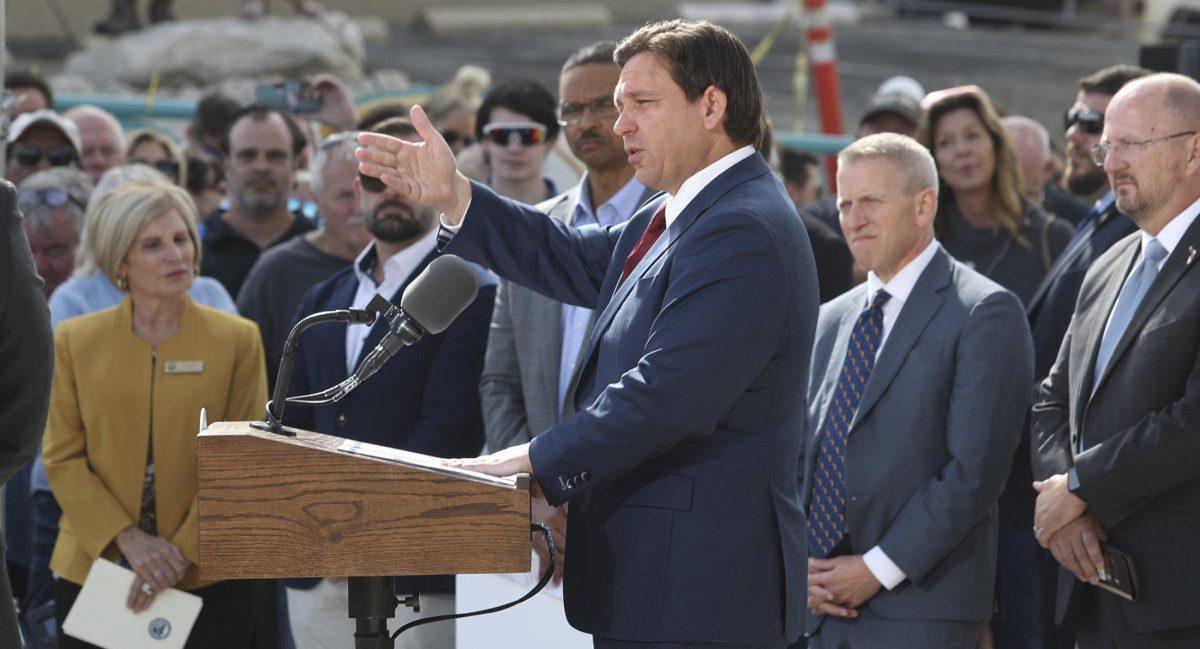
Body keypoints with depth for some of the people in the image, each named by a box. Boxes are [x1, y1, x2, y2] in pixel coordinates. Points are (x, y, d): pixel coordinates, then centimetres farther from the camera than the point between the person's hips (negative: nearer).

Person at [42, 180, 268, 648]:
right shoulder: (75, 342, 4)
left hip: (207, 577, -1)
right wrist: (128, 539, -11)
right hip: (93, 570, 1)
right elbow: (62, 460, 1)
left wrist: (183, 552, -12)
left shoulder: (237, 339, 1)